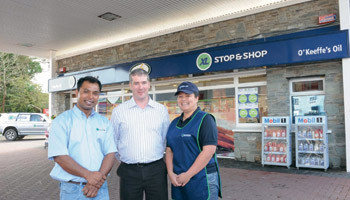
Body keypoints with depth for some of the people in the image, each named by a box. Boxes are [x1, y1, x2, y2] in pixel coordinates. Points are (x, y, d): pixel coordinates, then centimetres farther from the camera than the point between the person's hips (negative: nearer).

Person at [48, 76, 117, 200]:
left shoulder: (105, 123, 6)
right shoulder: (62, 121, -4)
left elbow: (110, 153, -1)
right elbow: (59, 156, -13)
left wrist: (98, 179, -16)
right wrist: (88, 175, -22)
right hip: (71, 189, -2)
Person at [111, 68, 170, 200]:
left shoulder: (161, 110, 6)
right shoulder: (119, 111, 3)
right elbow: (112, 141, 10)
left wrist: (158, 155, 11)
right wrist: (122, 159, 8)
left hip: (156, 170, 1)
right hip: (129, 171, 0)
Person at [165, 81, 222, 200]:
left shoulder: (205, 119, -9)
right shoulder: (174, 123, 11)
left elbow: (209, 150, -18)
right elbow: (169, 150, 10)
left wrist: (188, 175, -17)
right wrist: (171, 173, -5)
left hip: (202, 180, -6)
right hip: (179, 181, 6)